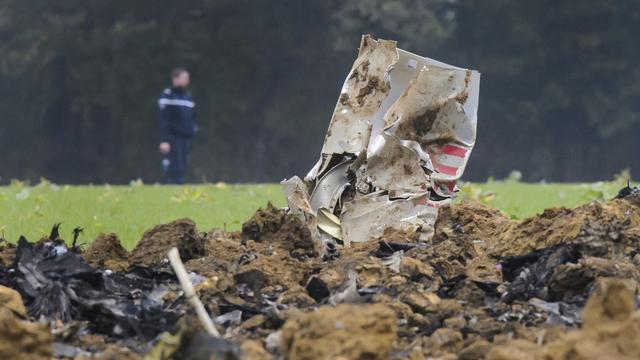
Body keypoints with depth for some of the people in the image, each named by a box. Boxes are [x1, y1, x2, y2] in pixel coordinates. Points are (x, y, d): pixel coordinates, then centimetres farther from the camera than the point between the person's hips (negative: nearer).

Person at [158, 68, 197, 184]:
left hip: (186, 139, 7)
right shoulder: (167, 96, -5)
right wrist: (164, 140, -17)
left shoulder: (188, 97, 17)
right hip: (173, 138, -7)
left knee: (182, 169, 5)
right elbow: (163, 120, -11)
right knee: (176, 170, -12)